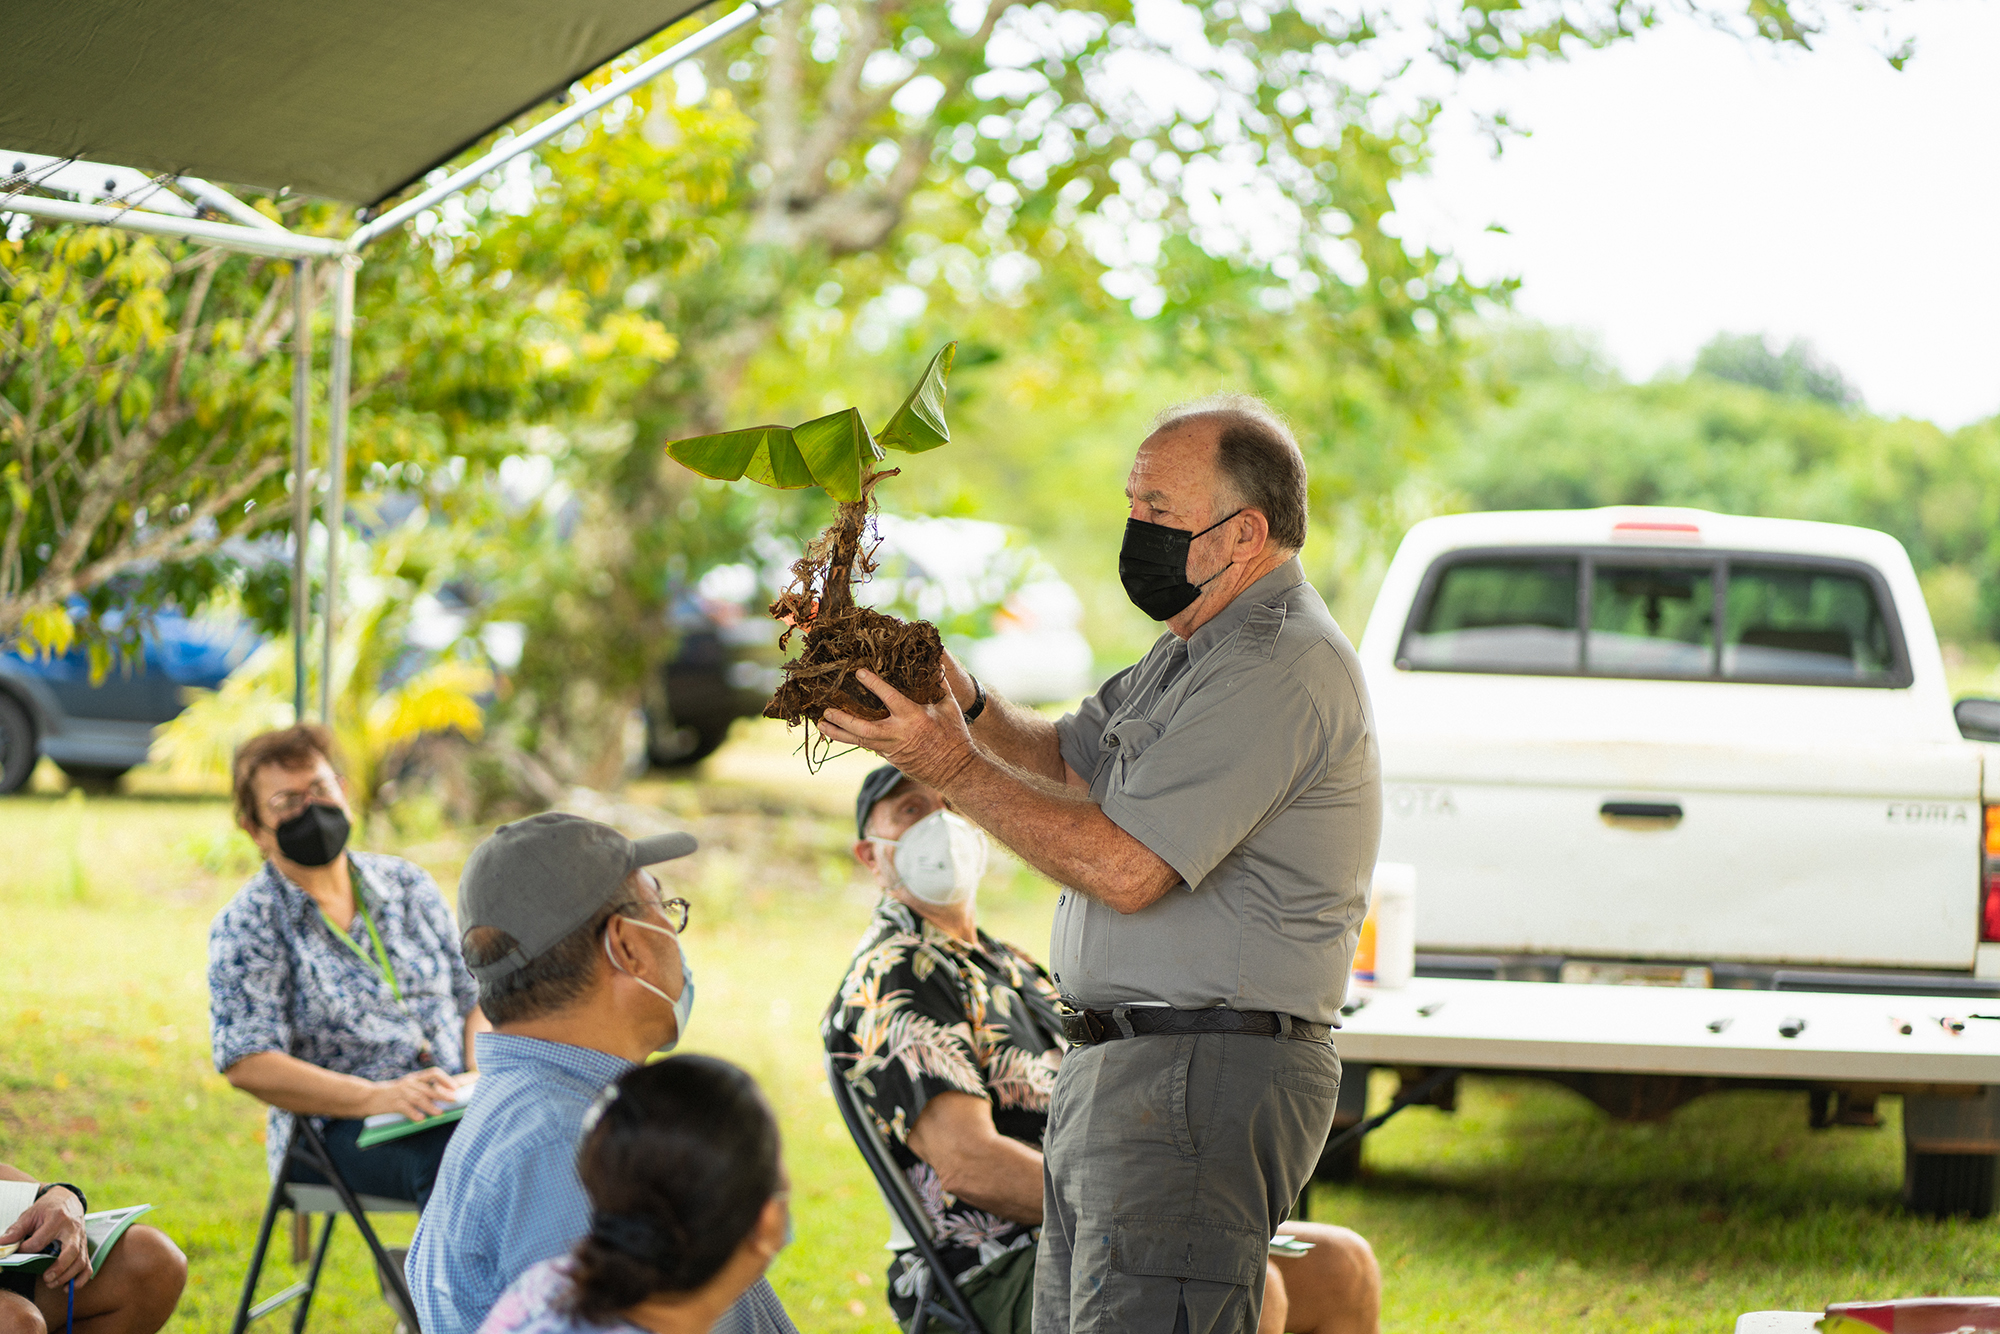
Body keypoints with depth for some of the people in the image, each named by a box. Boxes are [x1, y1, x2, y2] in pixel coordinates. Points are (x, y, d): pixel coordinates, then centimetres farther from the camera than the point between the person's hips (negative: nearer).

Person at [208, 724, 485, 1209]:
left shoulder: (408, 885, 16)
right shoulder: (245, 926, 0)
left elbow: (475, 998, 19)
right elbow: (247, 1065, -10)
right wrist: (380, 1098, -22)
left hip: (451, 1111, 5)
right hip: (336, 1129, -5)